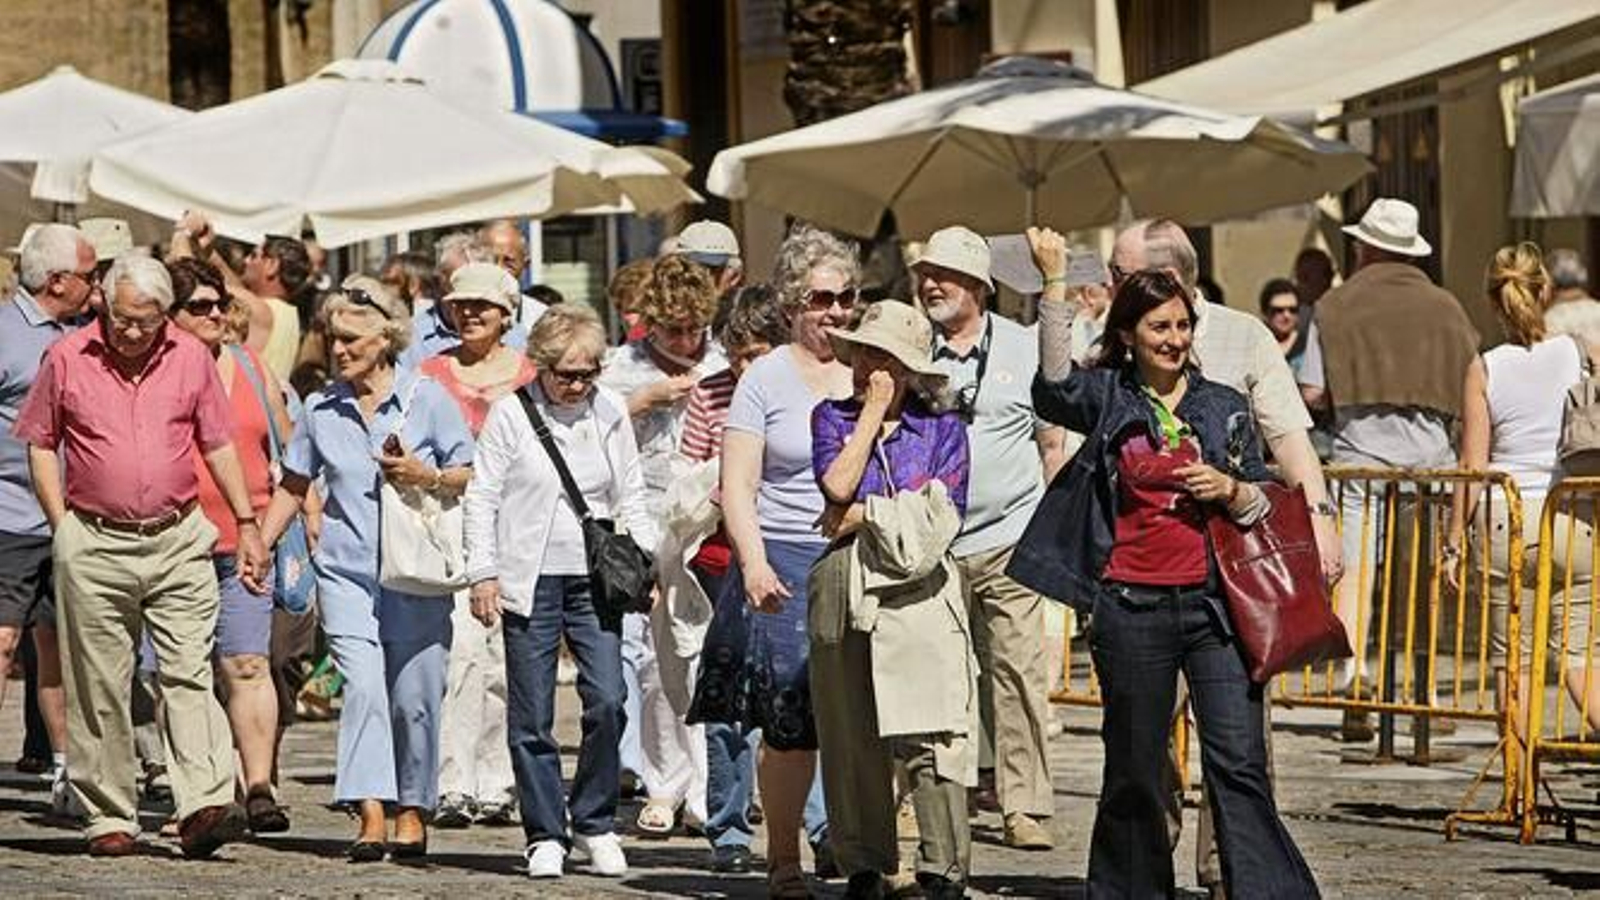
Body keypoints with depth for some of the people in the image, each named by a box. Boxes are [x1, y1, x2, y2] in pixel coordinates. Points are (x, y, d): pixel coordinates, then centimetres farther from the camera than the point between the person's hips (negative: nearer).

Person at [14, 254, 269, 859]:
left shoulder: (190, 359, 6)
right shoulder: (67, 360, 2)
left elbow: (218, 445, 13)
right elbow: (40, 445, 9)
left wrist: (247, 524, 11)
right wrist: (63, 527, 1)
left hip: (179, 541, 1)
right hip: (94, 546, -1)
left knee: (189, 674, -9)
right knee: (99, 688, 3)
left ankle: (204, 807, -16)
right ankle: (108, 817, 10)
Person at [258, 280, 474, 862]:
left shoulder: (427, 399, 1)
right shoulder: (321, 410, 10)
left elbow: (473, 476, 4)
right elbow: (293, 487, 20)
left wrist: (428, 477, -14)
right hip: (346, 572, 1)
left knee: (413, 697, 0)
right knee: (363, 688, -14)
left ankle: (412, 811, 17)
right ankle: (371, 818, -22)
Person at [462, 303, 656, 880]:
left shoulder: (610, 413, 7)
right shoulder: (511, 414, -1)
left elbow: (630, 498, 15)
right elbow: (482, 497, 1)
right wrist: (483, 573, -5)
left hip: (595, 579, 2)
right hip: (530, 582, -2)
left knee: (607, 701, -9)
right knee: (531, 717, 1)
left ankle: (594, 822, 6)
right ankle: (545, 836, 10)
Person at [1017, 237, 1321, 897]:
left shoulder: (1224, 407, 11)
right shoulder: (1107, 400, 5)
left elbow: (1263, 507, 15)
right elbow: (1054, 384, -16)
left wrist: (1230, 491, -8)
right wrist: (1055, 284, -20)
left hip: (1214, 602, 1)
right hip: (1131, 611, -1)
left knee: (1239, 763, -7)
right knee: (1134, 771, 8)